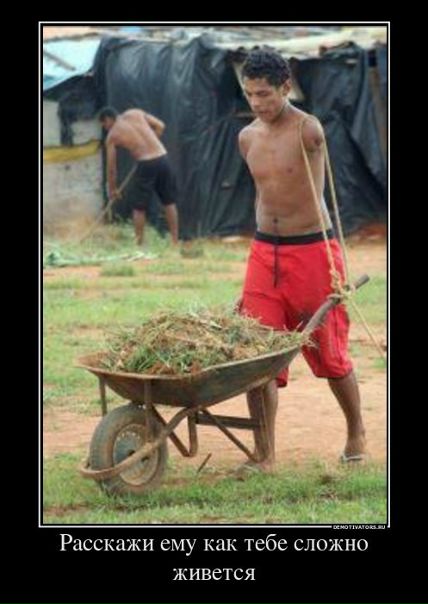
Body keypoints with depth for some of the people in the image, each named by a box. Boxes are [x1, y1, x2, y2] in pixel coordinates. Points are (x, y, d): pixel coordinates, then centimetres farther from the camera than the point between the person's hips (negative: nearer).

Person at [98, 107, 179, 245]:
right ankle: (175, 241, 18)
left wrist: (112, 189, 23)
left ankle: (138, 244, 11)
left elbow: (111, 167, 11)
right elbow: (160, 126, 10)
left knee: (139, 207, 9)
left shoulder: (112, 136, 7)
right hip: (162, 158, 4)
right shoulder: (135, 113, 13)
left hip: (146, 164, -4)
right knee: (169, 202, 16)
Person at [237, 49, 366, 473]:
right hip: (264, 251, 5)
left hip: (312, 251, -5)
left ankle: (356, 434, 30)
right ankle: (264, 456, -2)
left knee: (329, 354, 7)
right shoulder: (248, 139, 8)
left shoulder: (307, 130, -13)